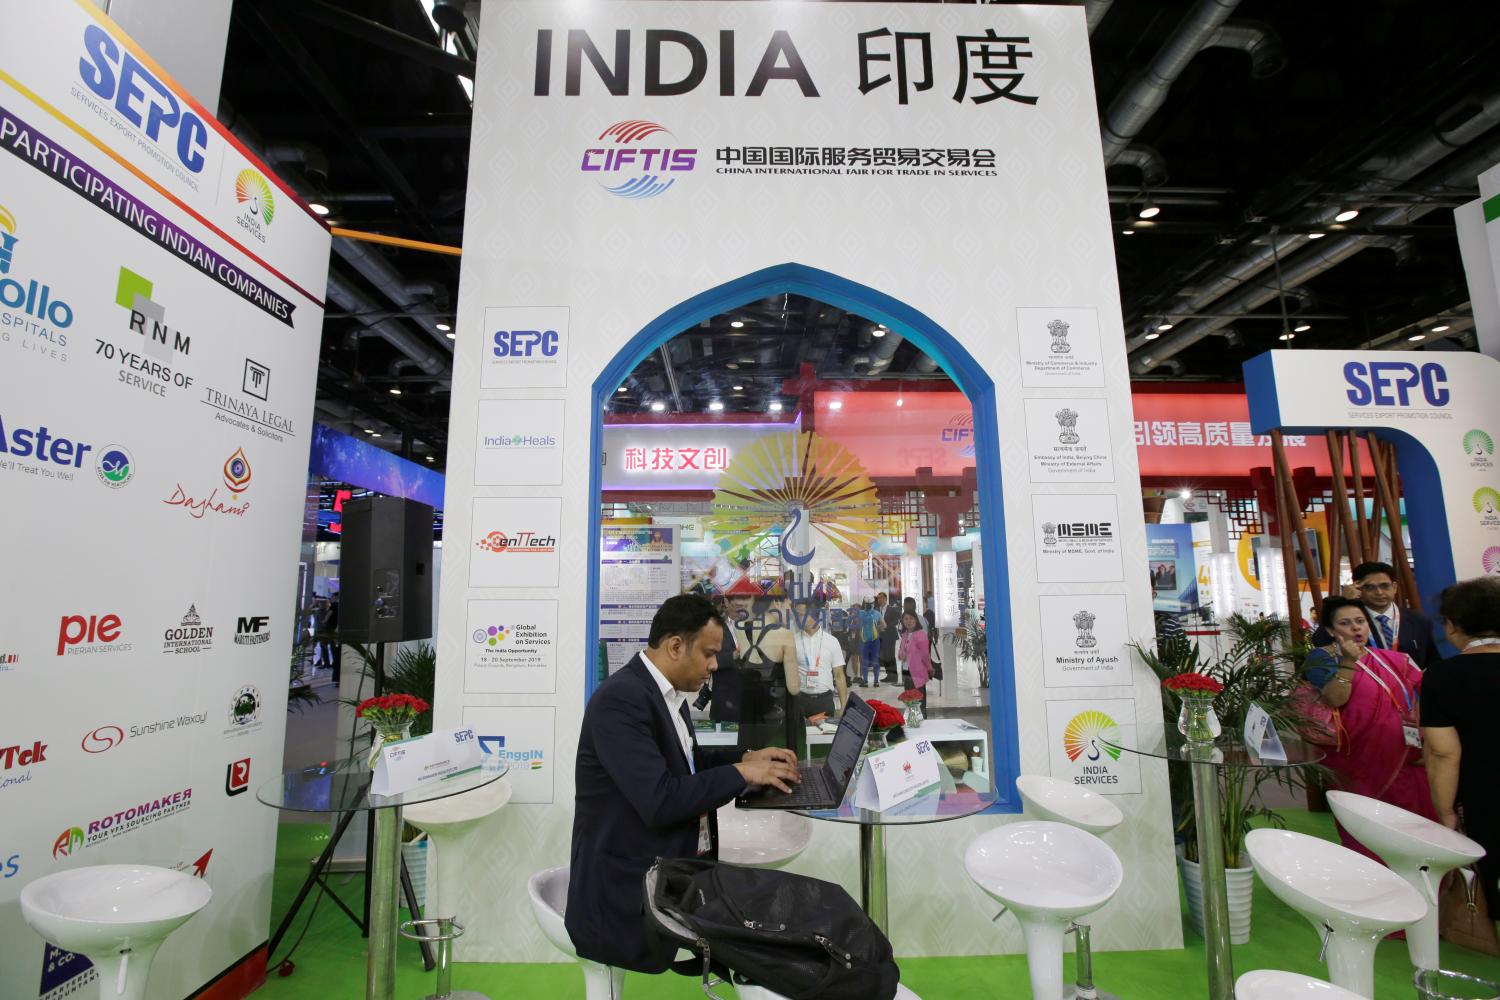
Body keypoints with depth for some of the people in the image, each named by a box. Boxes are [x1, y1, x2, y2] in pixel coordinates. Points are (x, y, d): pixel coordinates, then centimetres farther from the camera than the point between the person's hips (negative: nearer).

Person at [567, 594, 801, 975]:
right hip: (629, 892, -8)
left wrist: (747, 756, 6)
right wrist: (742, 773, -17)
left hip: (675, 868, 8)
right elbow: (659, 801, -28)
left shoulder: (666, 692, 7)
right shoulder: (621, 698, -22)